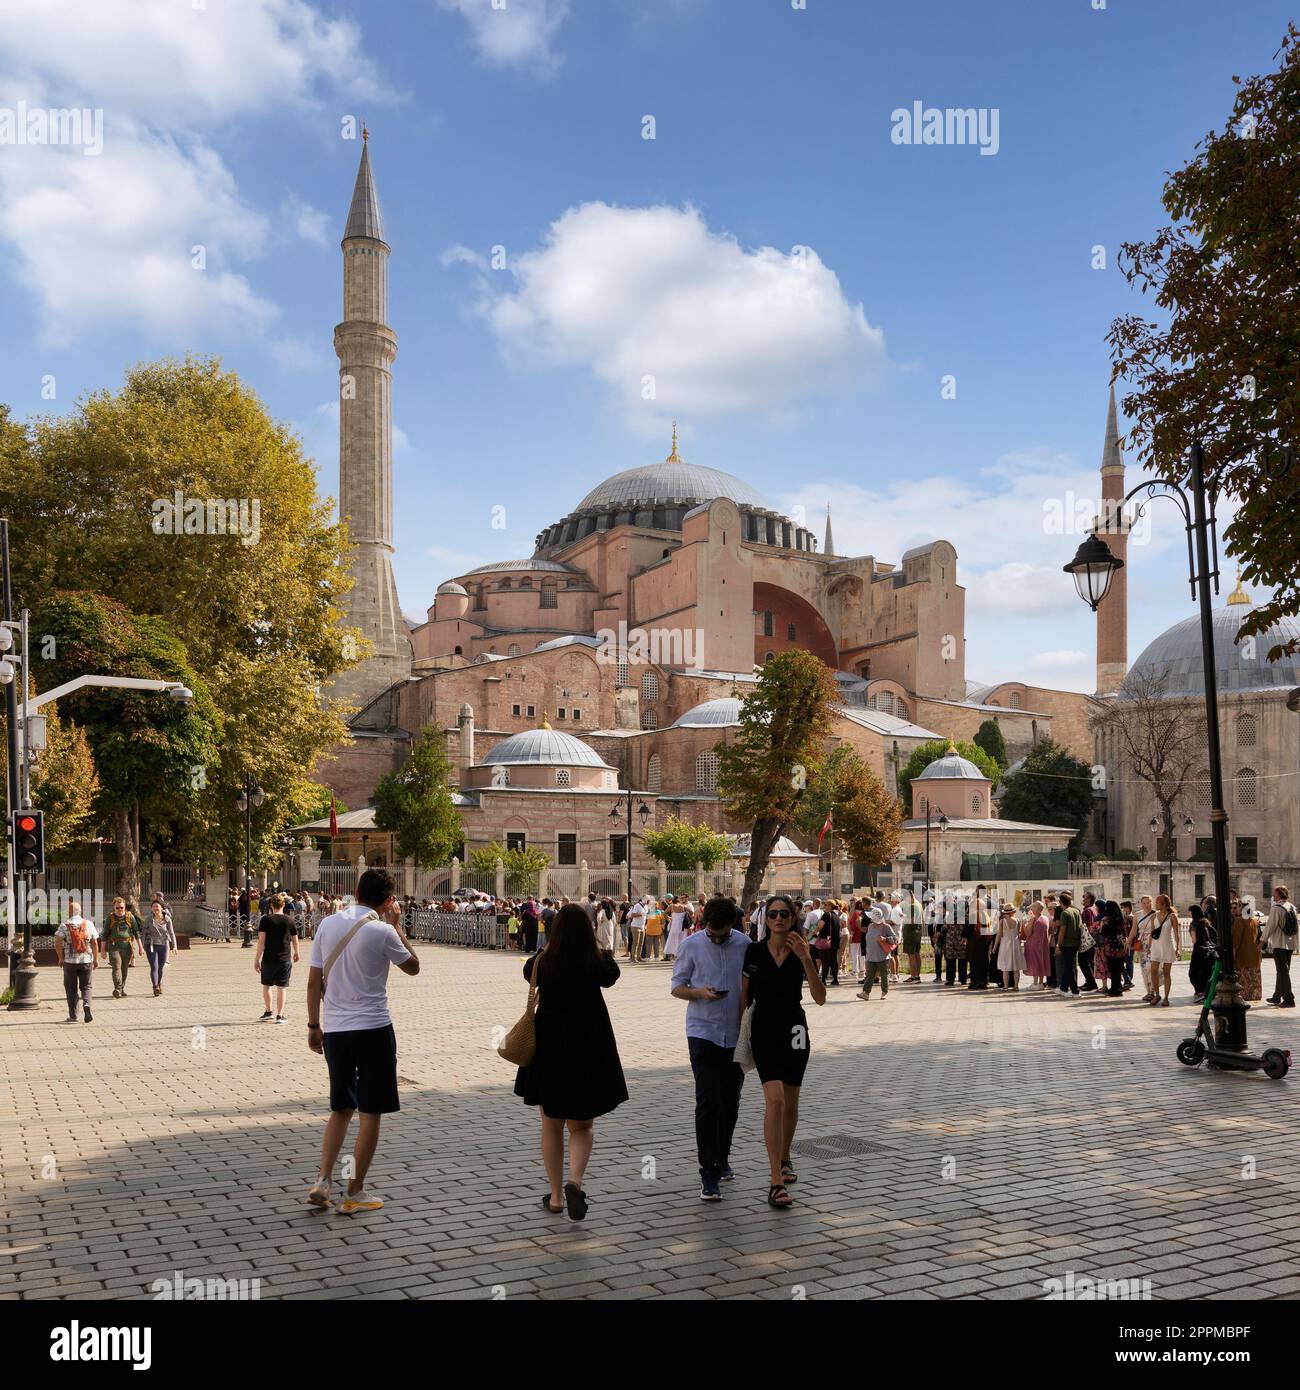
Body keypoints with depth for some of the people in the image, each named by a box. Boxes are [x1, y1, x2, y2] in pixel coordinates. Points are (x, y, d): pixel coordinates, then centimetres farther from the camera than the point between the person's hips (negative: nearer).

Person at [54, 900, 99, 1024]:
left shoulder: (64, 926, -5)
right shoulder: (89, 924, 1)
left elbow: (57, 944, -12)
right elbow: (95, 943, 3)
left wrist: (61, 958, 0)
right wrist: (96, 959, 11)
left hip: (70, 961, -1)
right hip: (86, 961, 1)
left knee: (71, 988, 10)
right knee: (85, 986, 12)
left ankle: (73, 1015, 11)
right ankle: (86, 1004, -15)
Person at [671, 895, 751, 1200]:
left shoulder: (744, 944, 1)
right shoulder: (691, 946, -4)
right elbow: (677, 986, 1)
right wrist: (700, 993, -19)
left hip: (736, 1034, 3)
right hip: (703, 1032, -3)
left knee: (730, 1102, 12)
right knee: (708, 1101, -9)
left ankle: (722, 1159, 33)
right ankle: (709, 1174, -6)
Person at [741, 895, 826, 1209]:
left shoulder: (801, 952, -4)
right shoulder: (754, 951, -5)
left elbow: (820, 998, -13)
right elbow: (744, 995, 4)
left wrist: (806, 959, -24)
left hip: (794, 1030, 2)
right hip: (764, 1030, -2)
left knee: (790, 1103, 14)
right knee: (774, 1100, -17)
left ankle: (784, 1160, 40)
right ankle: (777, 1183, -18)